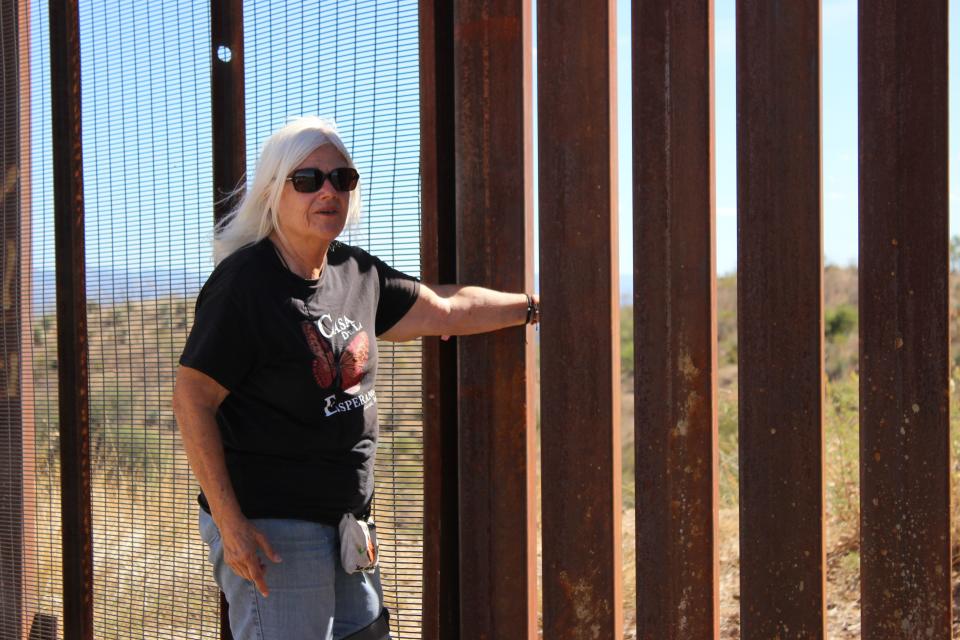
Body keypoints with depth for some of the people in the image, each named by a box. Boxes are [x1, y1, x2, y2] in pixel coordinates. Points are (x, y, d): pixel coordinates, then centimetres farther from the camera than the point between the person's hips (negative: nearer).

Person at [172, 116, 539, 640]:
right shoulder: (245, 281, -14)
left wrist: (536, 306, 23)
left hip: (346, 521, 8)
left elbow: (444, 310, 21)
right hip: (270, 527, -8)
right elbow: (192, 399, -16)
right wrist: (229, 521, -20)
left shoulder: (357, 273, 8)